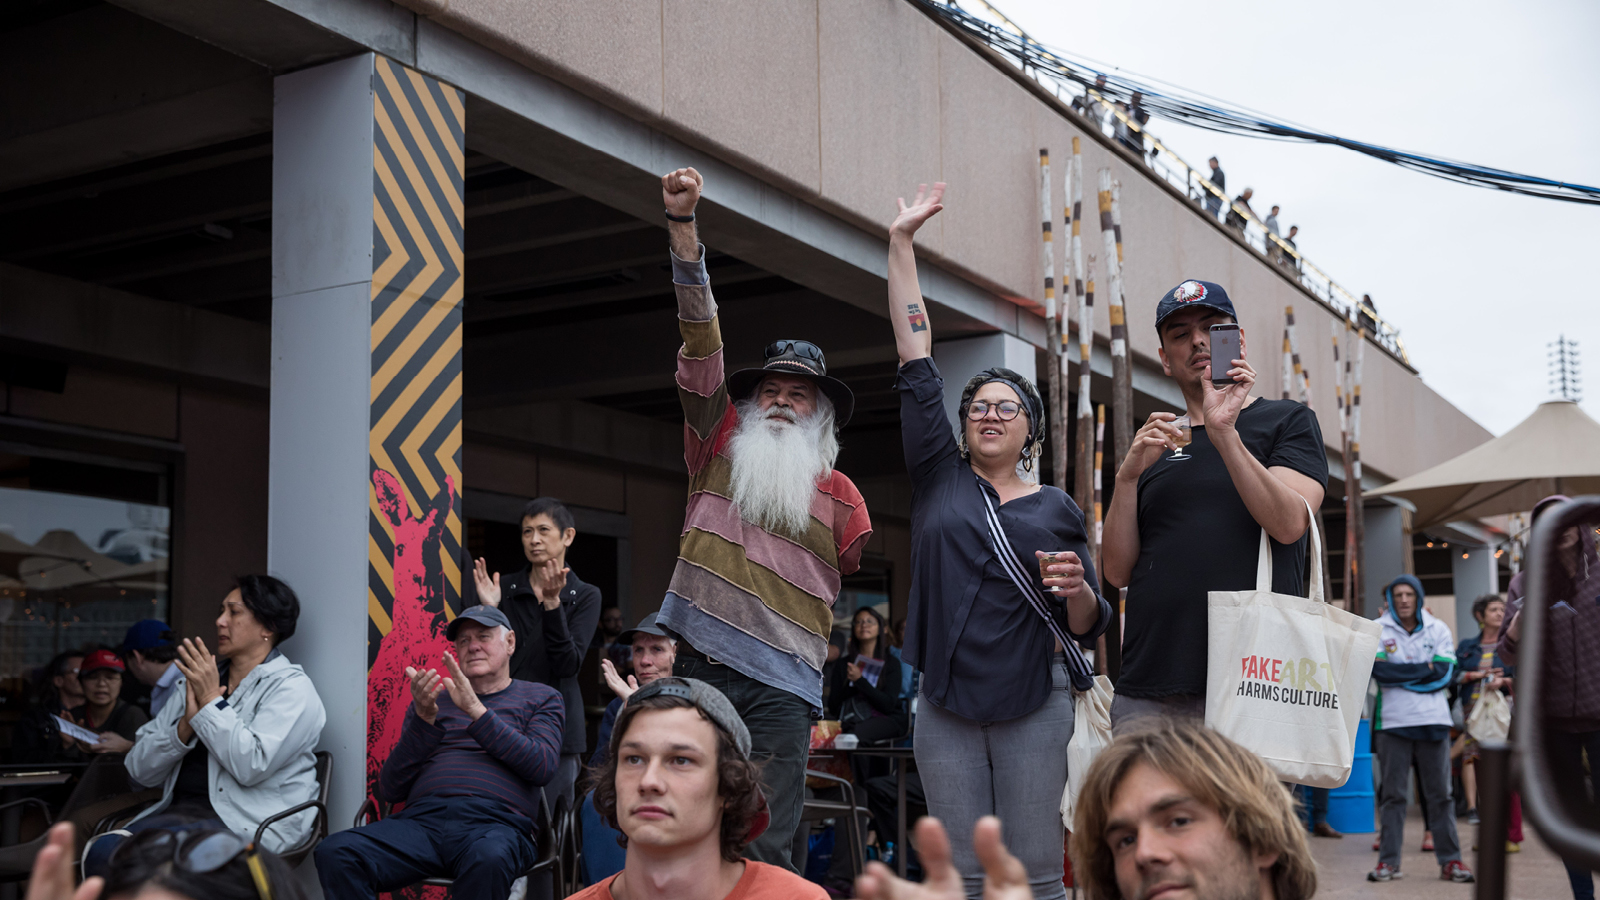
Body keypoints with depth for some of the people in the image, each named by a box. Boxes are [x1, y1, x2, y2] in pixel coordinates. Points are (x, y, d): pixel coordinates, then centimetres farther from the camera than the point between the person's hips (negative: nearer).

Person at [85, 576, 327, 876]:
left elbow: (251, 766, -17)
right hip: (180, 809, 6)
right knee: (102, 851, -23)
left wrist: (212, 701, -9)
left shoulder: (292, 688, 0)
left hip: (246, 822, -6)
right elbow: (139, 769, 12)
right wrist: (185, 725, -5)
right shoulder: (195, 681, 19)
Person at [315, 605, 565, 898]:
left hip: (494, 822, -3)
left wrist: (475, 710, -6)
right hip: (422, 819, 3)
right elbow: (390, 791, 16)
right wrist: (424, 718, 1)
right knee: (334, 853, -27)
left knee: (489, 858, -42)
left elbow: (543, 767, -1)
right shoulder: (433, 701, 27)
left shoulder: (540, 698, 20)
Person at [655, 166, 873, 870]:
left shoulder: (840, 496, 12)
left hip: (781, 687, -1)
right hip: (696, 665, 1)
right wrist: (682, 224, -4)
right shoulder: (719, 447, 11)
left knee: (764, 852, -5)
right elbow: (702, 340, 2)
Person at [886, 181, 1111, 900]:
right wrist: (901, 243, 4)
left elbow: (1088, 625, 9)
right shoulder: (940, 477, 8)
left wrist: (1077, 589, -15)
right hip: (946, 706, 1)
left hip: (1034, 702, -1)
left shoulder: (1057, 509, 8)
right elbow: (916, 360, 5)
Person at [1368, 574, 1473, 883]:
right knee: (1392, 794, 3)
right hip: (1392, 722, -1)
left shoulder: (1438, 629, 7)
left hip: (1433, 721, 1)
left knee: (1440, 793, 4)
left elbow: (1445, 673, -4)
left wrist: (1400, 675, -8)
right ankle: (1388, 860, 7)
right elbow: (1380, 671, -10)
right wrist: (1424, 669, -7)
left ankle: (1450, 860, 9)